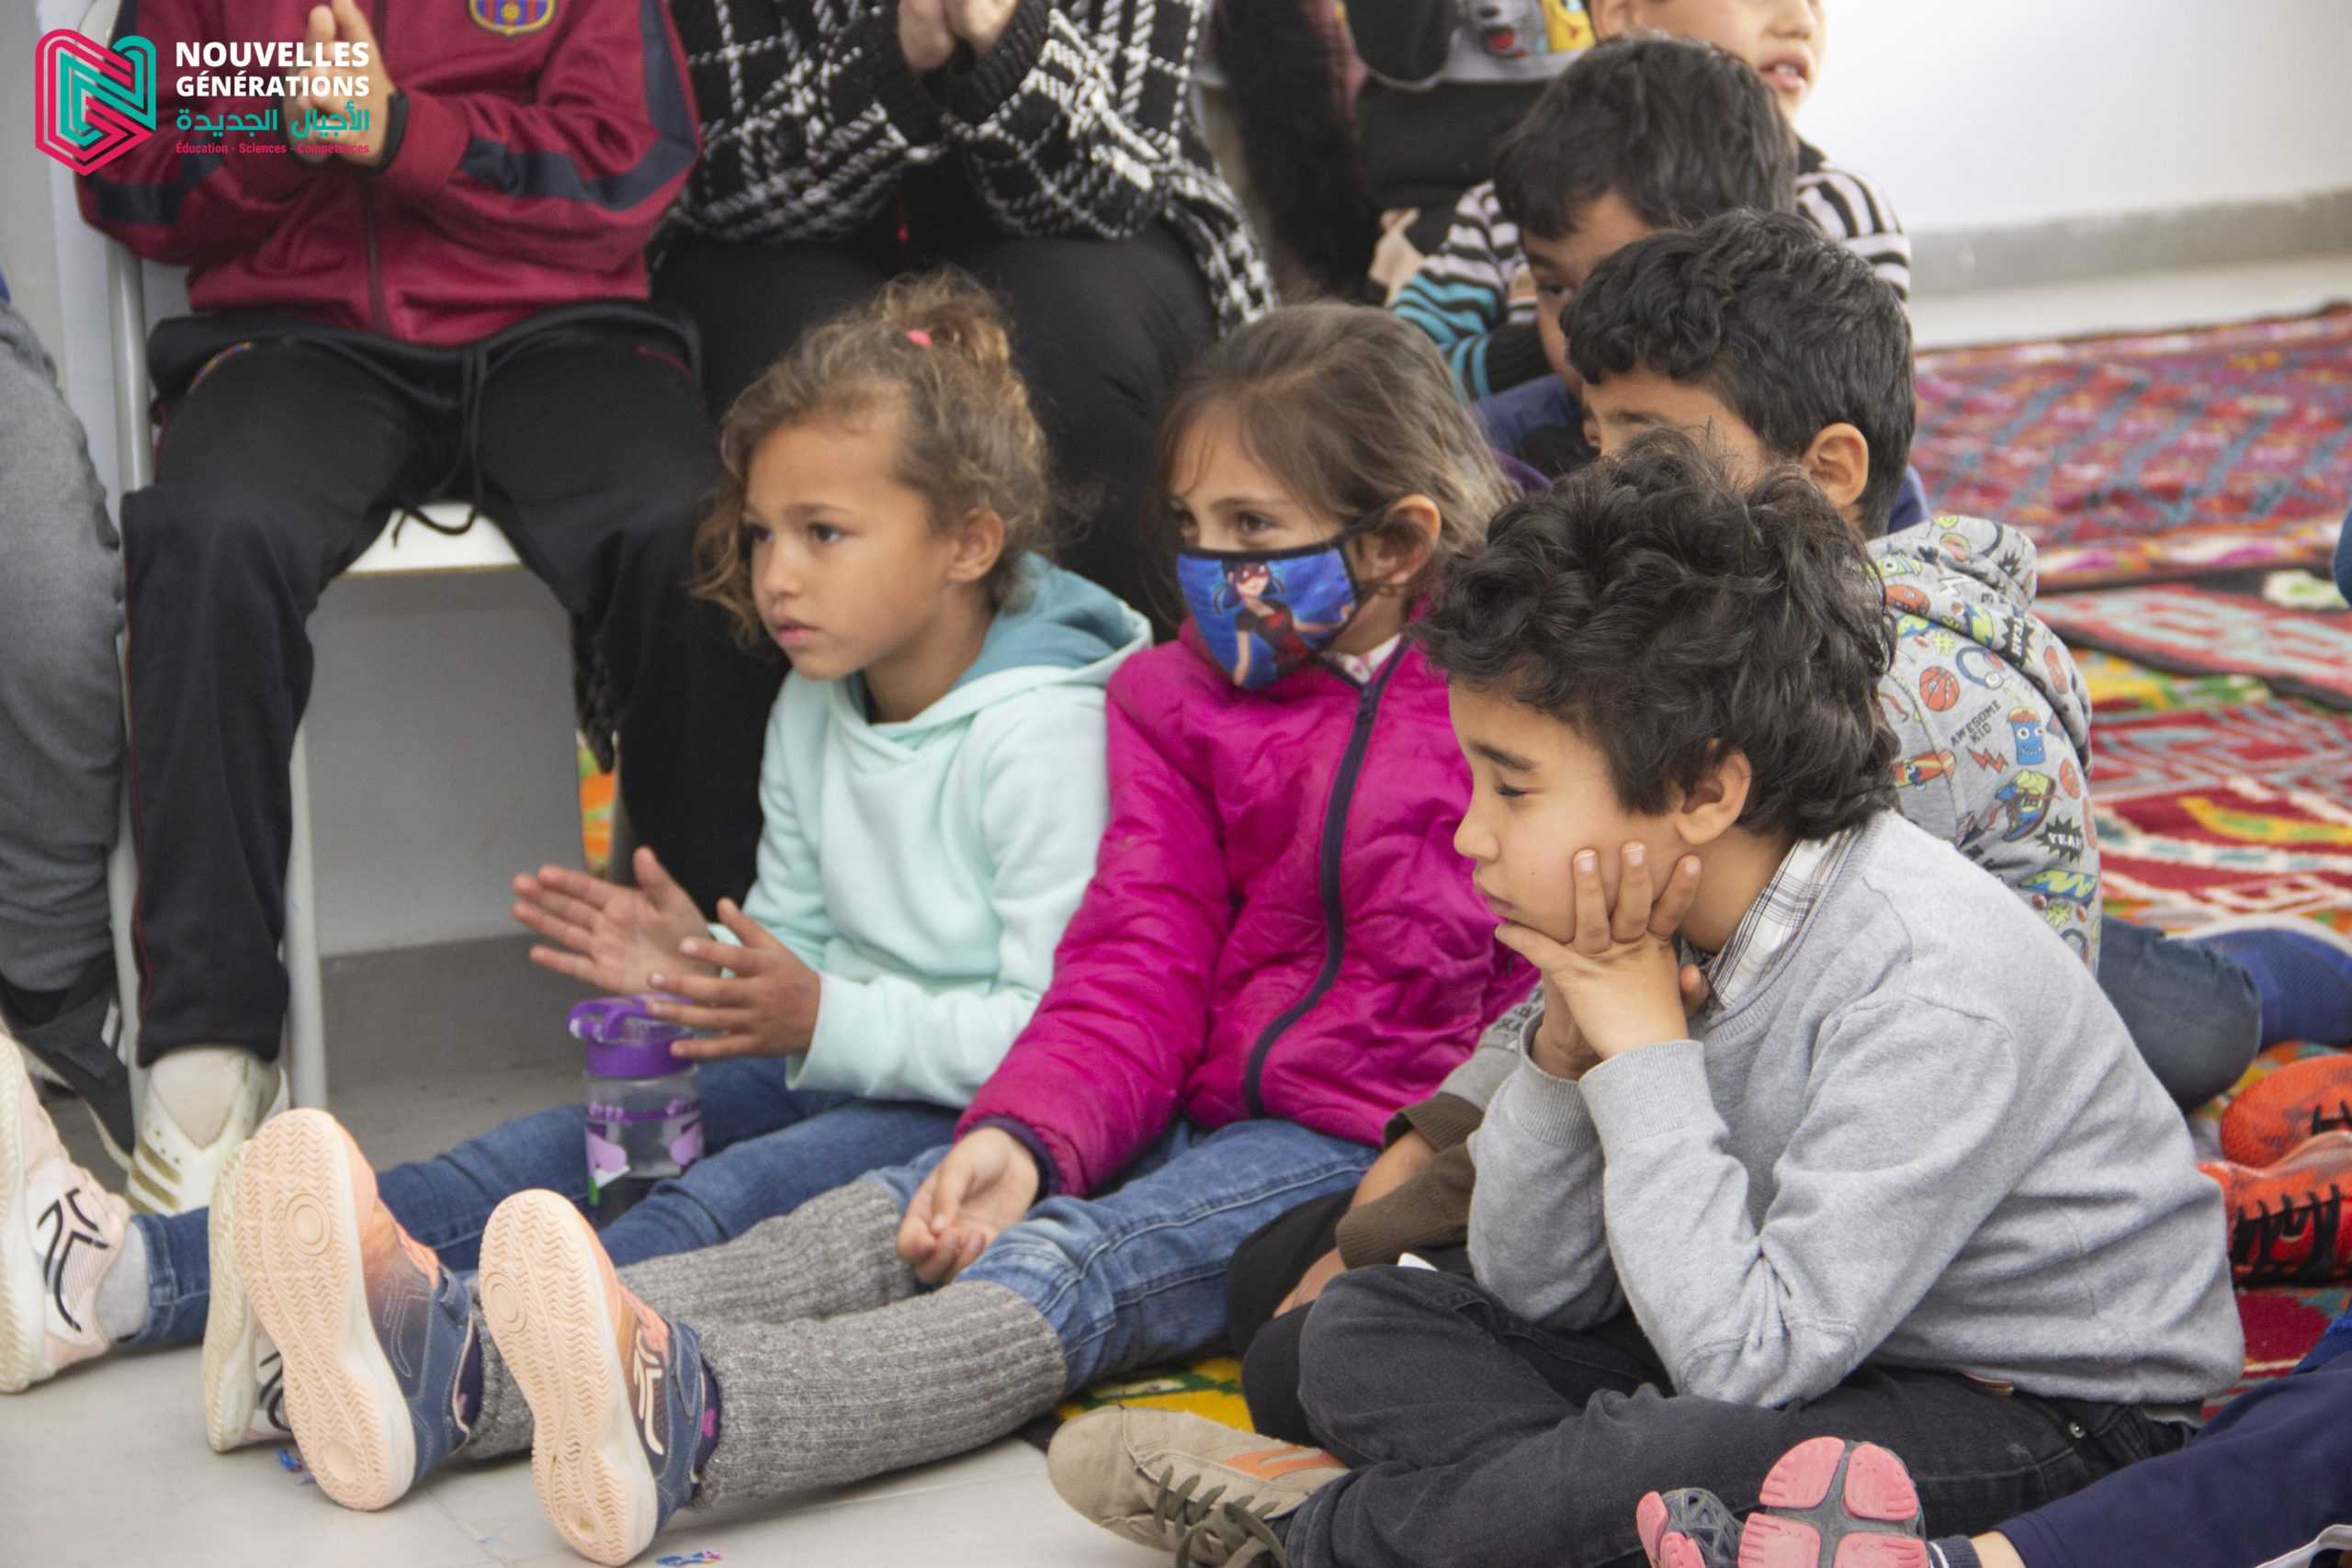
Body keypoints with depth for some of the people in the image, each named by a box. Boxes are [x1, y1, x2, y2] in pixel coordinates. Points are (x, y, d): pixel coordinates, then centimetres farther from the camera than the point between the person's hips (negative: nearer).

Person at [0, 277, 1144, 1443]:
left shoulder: (1043, 734, -16)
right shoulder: (811, 712, 11)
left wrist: (829, 1021, -25)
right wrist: (704, 964, -4)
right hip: (839, 1068, 8)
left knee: (741, 1196, -32)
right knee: (568, 1149, -9)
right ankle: (132, 1274, -21)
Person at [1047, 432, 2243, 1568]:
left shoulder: (1934, 992, -27)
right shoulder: (1653, 926, -4)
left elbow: (1746, 1362, -30)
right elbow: (1531, 1292, 1)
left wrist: (1644, 1050, -24)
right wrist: (1569, 1045, -15)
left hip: (2052, 1420, -8)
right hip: (1814, 1354, 8)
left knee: (1661, 1460, -34)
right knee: (1370, 1324, 4)